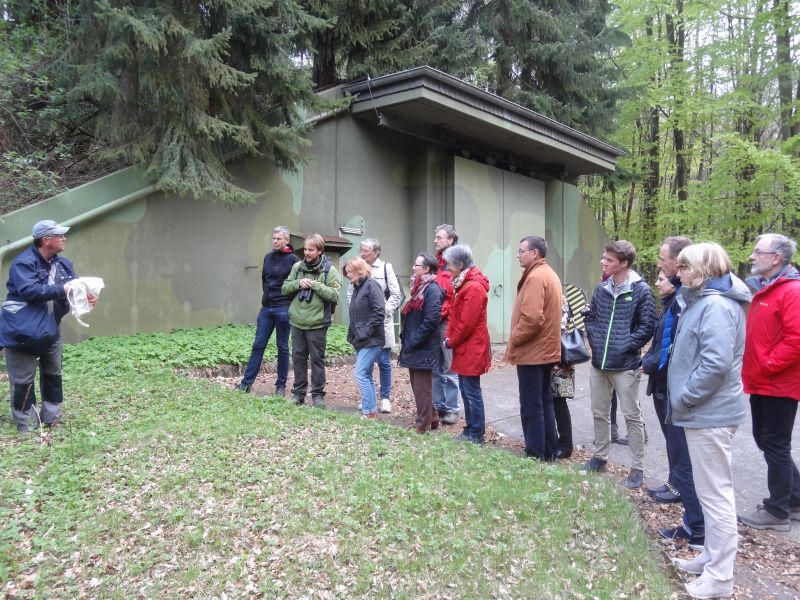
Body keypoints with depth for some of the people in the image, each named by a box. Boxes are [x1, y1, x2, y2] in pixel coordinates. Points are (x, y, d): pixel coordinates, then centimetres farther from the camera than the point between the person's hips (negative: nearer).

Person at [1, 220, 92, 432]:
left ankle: (51, 415, 31)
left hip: (50, 330, 8)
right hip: (23, 332, -8)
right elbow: (29, 291, -32)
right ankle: (26, 420, 17)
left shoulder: (62, 263, 5)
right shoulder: (24, 263, -19)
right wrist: (61, 289, -32)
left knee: (53, 374, 17)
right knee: (23, 379, 2)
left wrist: (87, 294, -18)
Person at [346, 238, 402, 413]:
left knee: (384, 361, 3)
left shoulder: (385, 268, -2)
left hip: (382, 322, -3)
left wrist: (385, 311, -9)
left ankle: (385, 398, 15)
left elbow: (396, 294, -2)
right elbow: (350, 293, 11)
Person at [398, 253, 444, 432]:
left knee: (422, 388, 0)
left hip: (423, 349, -9)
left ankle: (423, 425, 11)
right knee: (417, 386, 16)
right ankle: (431, 419, 28)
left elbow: (431, 321, -23)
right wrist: (405, 338, 11)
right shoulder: (419, 287, 14)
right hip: (414, 348, 9)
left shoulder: (432, 289, -16)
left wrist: (413, 341, -18)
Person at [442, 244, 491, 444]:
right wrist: (449, 337, 4)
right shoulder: (463, 283, 13)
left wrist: (451, 341, -10)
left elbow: (467, 323, -21)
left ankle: (476, 434, 9)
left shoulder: (474, 287, -19)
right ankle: (470, 430, 26)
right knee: (465, 389, 15)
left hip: (471, 349, -10)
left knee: (472, 391, -2)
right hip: (464, 348, 10)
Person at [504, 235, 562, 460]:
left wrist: (513, 340, -13)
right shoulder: (550, 274, 15)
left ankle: (536, 454, 5)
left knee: (531, 406, -2)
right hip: (546, 350, 10)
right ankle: (549, 451, 23)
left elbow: (531, 318, -27)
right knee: (544, 402, 15)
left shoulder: (535, 277, -17)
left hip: (531, 352, -10)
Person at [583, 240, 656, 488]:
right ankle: (600, 457, 32)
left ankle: (637, 468, 14)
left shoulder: (641, 290, -8)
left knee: (632, 416, 4)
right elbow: (591, 317, 15)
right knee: (599, 413, 16)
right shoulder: (601, 289, 8)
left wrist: (626, 346, -14)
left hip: (625, 365, -6)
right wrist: (595, 340, -1)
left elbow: (648, 326, -9)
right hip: (599, 363, 6)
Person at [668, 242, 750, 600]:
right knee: (710, 489, 19)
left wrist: (684, 398, -18)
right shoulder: (704, 301, 13)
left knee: (714, 492, -1)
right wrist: (683, 398, 12)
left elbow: (716, 363, -27)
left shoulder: (716, 305, -19)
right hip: (703, 411, 11)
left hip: (709, 413, -11)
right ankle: (712, 557, 33)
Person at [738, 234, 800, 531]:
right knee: (765, 440, 17)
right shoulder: (764, 289, 13)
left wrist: (765, 366, -19)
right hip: (762, 384, 9)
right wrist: (752, 368, 10)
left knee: (775, 446, 2)